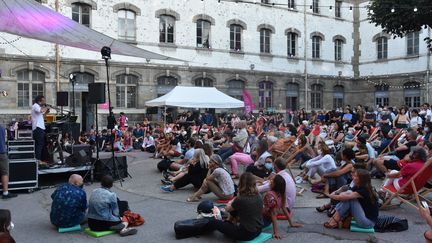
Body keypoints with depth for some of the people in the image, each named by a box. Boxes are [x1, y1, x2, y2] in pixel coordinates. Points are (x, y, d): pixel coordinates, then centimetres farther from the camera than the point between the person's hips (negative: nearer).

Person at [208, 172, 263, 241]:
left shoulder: (240, 200, -21)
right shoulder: (259, 196, -4)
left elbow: (227, 209, 0)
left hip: (246, 234, -7)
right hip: (258, 231, 7)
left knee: (214, 222, 6)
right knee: (235, 208, 21)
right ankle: (229, 221, 44)